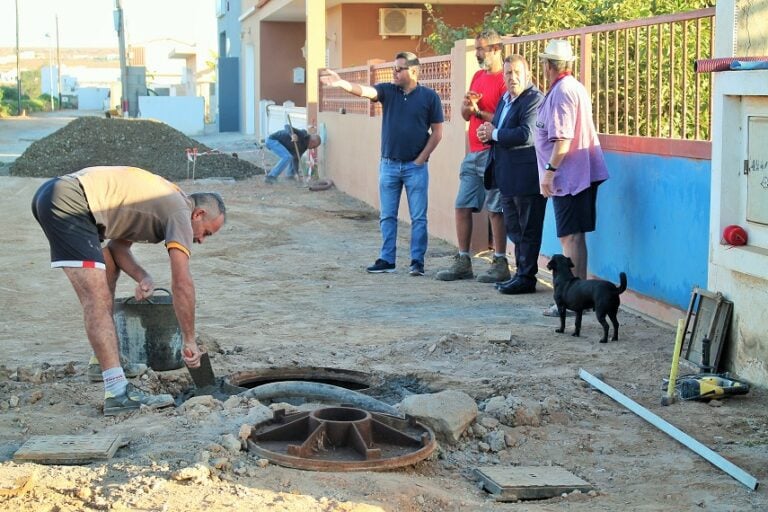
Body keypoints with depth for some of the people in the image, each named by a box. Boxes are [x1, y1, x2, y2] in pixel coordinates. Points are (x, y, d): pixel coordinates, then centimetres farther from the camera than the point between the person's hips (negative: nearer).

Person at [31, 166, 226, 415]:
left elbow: (118, 244, 23)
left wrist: (142, 276, 5)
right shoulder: (181, 212, -3)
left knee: (109, 264, 26)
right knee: (97, 299, -15)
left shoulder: (165, 200, 24)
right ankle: (118, 392, -21)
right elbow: (182, 284, -8)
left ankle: (104, 358, 31)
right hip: (69, 202, -11)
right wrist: (189, 341, -2)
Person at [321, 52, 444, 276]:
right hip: (389, 164, 3)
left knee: (418, 217, 1)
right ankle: (387, 260, 15)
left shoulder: (429, 97, -4)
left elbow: (437, 132, -1)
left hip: (415, 166, -3)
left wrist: (421, 159, -6)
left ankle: (417, 261, 6)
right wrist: (341, 83, -35)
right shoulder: (388, 91, 2)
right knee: (387, 216, 8)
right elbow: (364, 90, -16)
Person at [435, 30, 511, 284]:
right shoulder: (478, 76, 16)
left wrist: (478, 111, -16)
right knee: (462, 206, 8)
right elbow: (465, 115, 19)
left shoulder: (504, 80, -11)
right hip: (473, 153, 9)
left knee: (495, 209, -4)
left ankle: (500, 264, 2)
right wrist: (466, 104, -2)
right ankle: (463, 261, 15)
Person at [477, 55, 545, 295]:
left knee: (528, 229, -1)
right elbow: (499, 132, 21)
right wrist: (488, 134, -3)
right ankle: (520, 273, 26)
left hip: (526, 176, -10)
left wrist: (495, 134, -14)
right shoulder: (506, 99, 15)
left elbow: (527, 135, -25)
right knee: (514, 228, 17)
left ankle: (526, 277, 6)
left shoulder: (535, 99, -14)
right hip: (508, 176, 10)